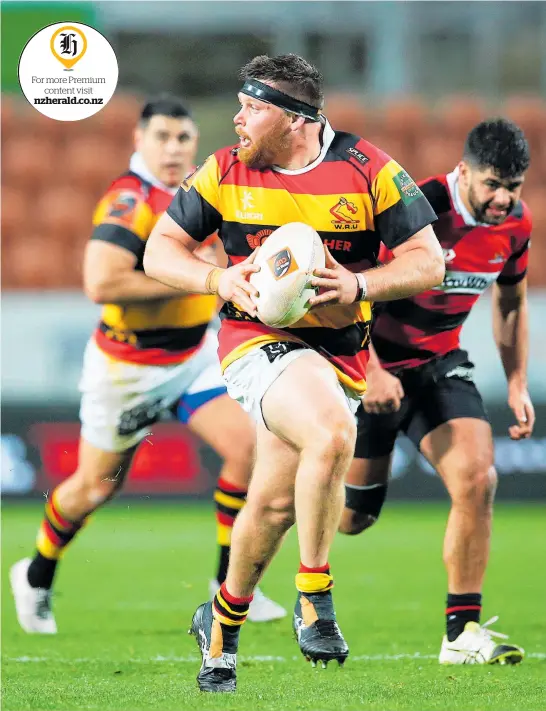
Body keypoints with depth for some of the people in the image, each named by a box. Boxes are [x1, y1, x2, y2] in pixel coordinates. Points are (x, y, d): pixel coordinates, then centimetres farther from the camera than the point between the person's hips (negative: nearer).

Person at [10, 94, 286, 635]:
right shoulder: (130, 199, -23)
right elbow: (100, 284, -35)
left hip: (194, 354, 7)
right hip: (129, 366, -7)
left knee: (248, 446, -11)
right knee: (96, 487, 8)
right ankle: (36, 578, 35)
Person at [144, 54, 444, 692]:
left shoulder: (368, 170, -5)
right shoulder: (225, 172, -1)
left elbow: (428, 261, -3)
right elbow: (160, 251, 5)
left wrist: (360, 287, -20)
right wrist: (220, 279, -14)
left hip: (338, 349, 2)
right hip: (257, 337, -2)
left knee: (274, 502, 6)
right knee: (331, 434, -31)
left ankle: (222, 624, 33)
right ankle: (313, 602, -17)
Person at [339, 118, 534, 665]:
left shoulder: (515, 225, -6)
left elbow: (510, 303, 13)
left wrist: (517, 384, 8)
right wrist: (371, 372, -26)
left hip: (440, 364, 5)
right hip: (375, 365, -4)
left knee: (477, 479, -17)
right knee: (351, 517, 3)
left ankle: (462, 632, -8)